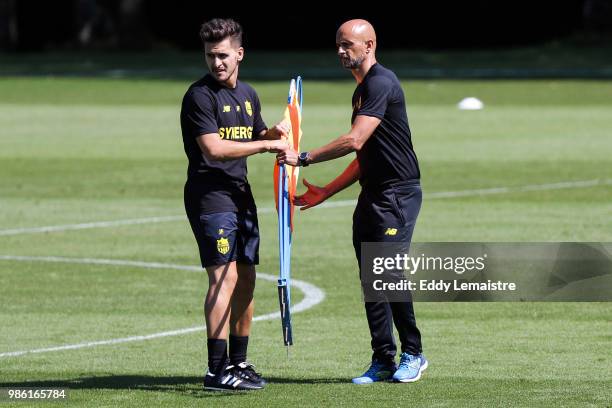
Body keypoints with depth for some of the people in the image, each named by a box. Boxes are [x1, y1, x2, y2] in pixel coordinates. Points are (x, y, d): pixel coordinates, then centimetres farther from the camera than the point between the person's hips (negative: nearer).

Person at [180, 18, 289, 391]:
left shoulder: (248, 95, 15)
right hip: (209, 195, -8)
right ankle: (217, 370, -16)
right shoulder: (200, 95, -11)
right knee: (224, 276, -15)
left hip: (241, 193, 8)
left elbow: (257, 136, 31)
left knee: (246, 279, 10)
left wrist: (275, 133, 8)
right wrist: (267, 144, -19)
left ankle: (238, 362, 20)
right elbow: (213, 149, -21)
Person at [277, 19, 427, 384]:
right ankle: (383, 361, 8)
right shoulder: (362, 90, 19)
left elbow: (354, 141, -22)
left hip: (398, 193, -10)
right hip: (372, 196, 10)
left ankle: (412, 354, -3)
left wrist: (304, 159, -19)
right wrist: (325, 193, 21)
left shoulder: (381, 83, -14)